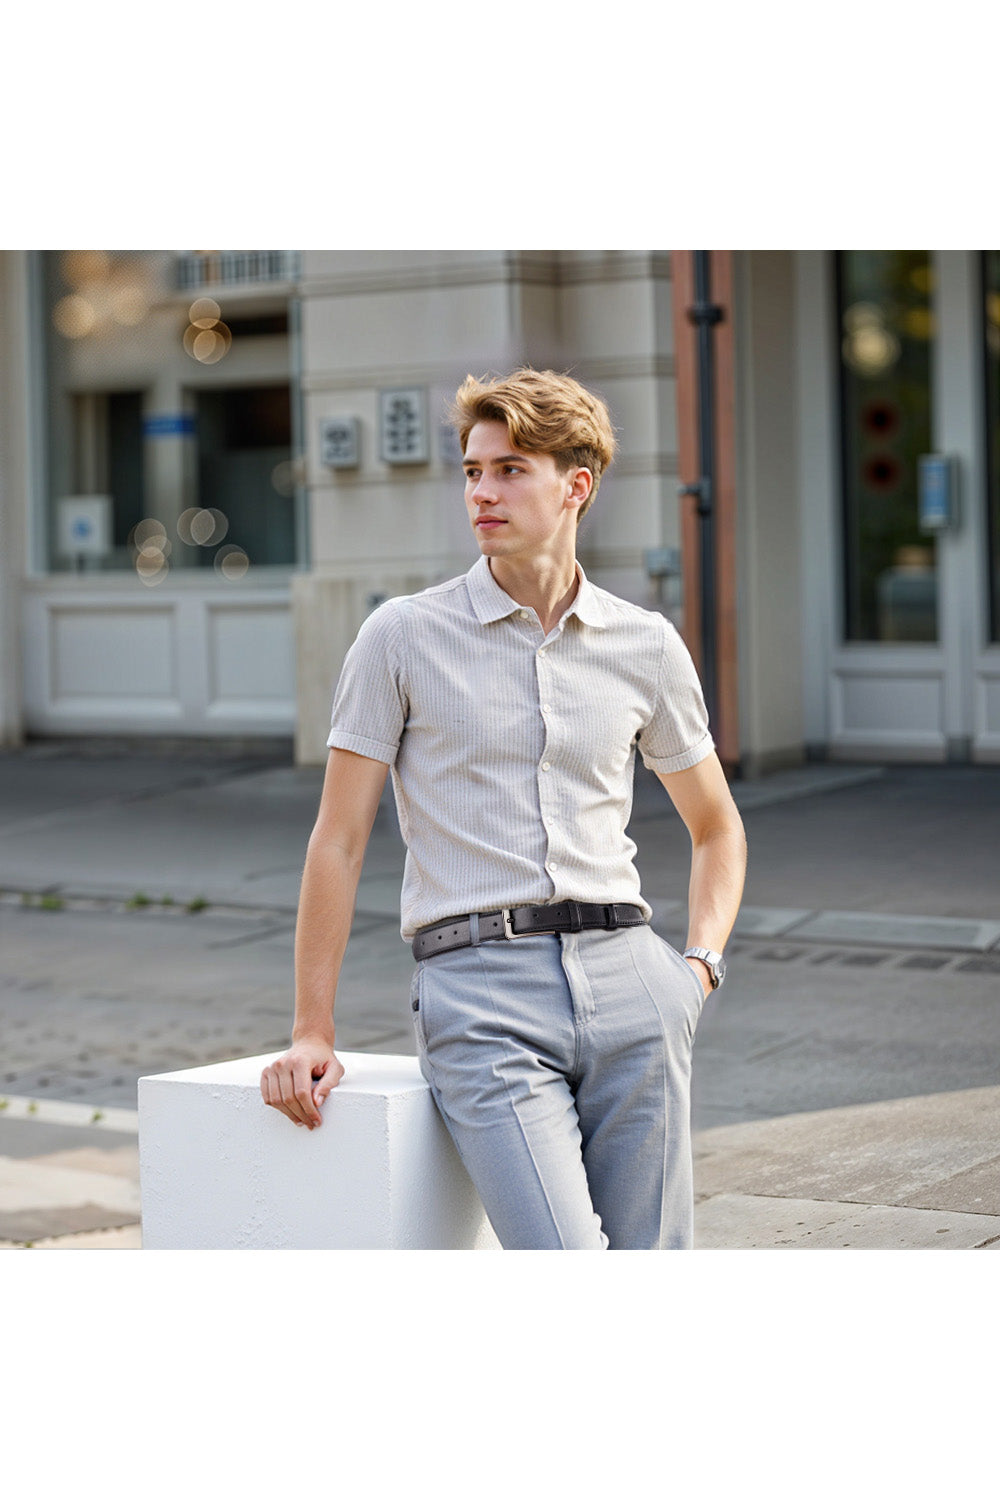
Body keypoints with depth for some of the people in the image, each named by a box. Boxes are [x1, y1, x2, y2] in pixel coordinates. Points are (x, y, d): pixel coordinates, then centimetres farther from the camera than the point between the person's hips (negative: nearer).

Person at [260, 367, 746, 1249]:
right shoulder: (404, 637, 3)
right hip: (478, 987, -3)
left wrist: (701, 964, 10)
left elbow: (717, 826, 26)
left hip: (626, 979, 3)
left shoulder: (648, 647, 11)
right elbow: (339, 840, 6)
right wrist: (313, 1034, 3)